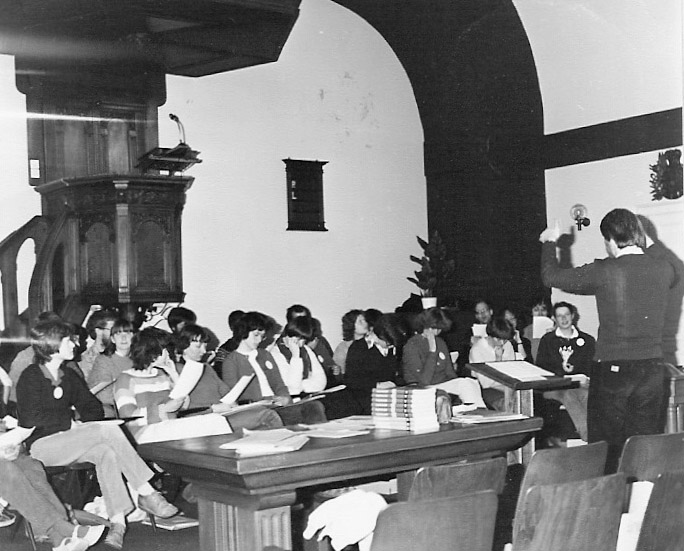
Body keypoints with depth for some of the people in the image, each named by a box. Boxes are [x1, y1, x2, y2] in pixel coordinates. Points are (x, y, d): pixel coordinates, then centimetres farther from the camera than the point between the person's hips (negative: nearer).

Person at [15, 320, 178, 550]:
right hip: (41, 447, -7)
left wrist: (86, 425, -3)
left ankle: (118, 521, -38)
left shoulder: (68, 376, 16)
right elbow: (31, 418, -15)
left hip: (66, 442, 7)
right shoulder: (31, 376, -5)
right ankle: (146, 494, -26)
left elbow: (92, 406, 19)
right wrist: (70, 422, -14)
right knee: (108, 430, -28)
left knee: (106, 452, -28)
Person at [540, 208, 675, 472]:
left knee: (606, 449, 5)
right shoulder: (664, 269, -1)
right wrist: (641, 249, 34)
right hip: (652, 368, 4)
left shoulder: (605, 271, -13)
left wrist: (549, 242, 15)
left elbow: (551, 277, -2)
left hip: (612, 369, -4)